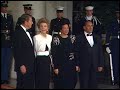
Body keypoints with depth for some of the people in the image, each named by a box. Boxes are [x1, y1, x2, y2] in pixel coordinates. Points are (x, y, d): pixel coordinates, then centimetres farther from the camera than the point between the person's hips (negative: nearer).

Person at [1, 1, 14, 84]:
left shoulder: (10, 17, 14)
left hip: (9, 43, 4)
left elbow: (12, 29, 14)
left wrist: (12, 39, 7)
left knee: (8, 61, 7)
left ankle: (6, 78, 15)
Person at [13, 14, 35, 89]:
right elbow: (17, 51, -17)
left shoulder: (27, 32, 15)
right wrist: (21, 65, -19)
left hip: (30, 66, 9)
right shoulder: (18, 33, -13)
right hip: (24, 67, -9)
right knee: (22, 86, 0)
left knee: (30, 85, 12)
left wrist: (33, 63, 13)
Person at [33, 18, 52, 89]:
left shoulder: (50, 37, 8)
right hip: (39, 60, -5)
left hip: (47, 60, 6)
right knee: (39, 80, -1)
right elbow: (34, 50, -8)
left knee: (47, 80, 10)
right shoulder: (36, 37, -9)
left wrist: (51, 61, 13)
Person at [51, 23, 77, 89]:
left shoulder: (72, 39, 8)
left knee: (71, 84, 7)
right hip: (60, 66, -4)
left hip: (71, 66, 4)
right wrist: (55, 67, -12)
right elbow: (54, 54, -8)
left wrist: (76, 65, 4)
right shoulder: (56, 39, -6)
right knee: (61, 84, 1)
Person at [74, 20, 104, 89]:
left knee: (93, 85, 6)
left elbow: (100, 52, 10)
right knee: (84, 85, 4)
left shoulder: (97, 38, 11)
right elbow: (76, 53, -4)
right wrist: (77, 65, -9)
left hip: (94, 67, 4)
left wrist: (101, 65, 5)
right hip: (83, 67, -3)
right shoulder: (79, 38, -2)